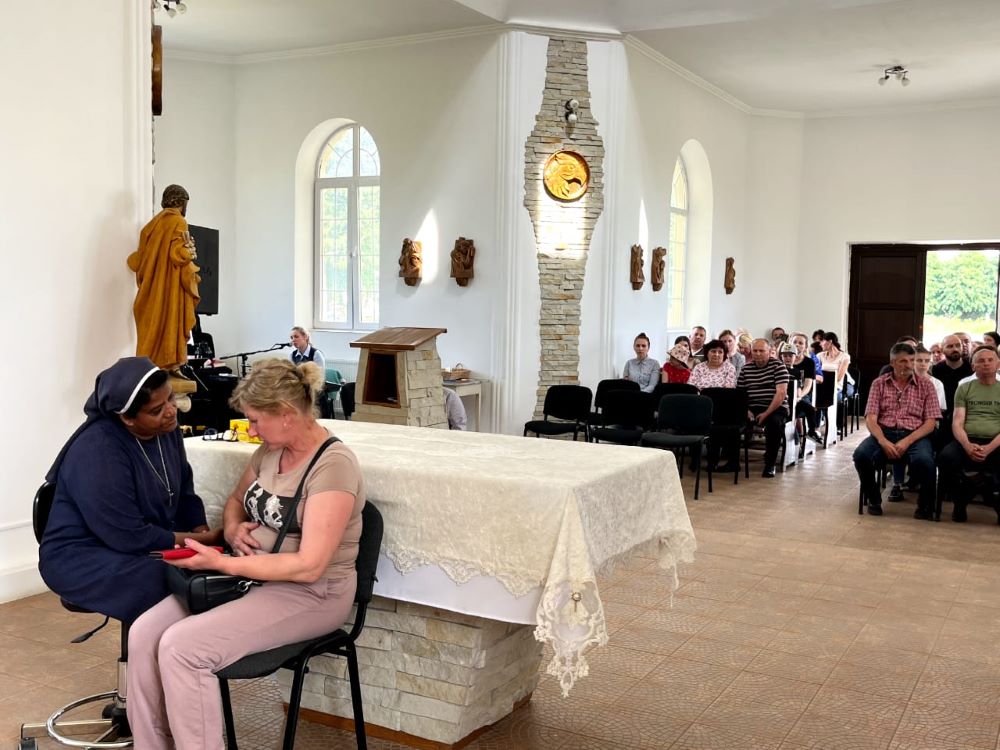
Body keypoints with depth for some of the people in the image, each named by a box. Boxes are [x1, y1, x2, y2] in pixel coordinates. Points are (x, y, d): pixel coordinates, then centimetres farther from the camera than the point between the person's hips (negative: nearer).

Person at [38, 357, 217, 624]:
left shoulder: (165, 428, -4)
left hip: (150, 540, 7)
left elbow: (184, 492, 8)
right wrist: (201, 540, -18)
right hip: (83, 557, -7)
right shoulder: (97, 453, -27)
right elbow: (129, 537, -26)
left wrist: (204, 535, -11)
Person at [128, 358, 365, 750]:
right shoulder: (270, 450, 6)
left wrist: (221, 563, -22)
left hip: (311, 594, -8)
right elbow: (236, 499, 25)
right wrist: (233, 528, 0)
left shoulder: (333, 465, -20)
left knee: (181, 646, -24)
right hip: (251, 576, 8)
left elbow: (309, 567, -25)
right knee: (144, 633, -12)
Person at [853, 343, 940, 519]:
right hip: (884, 432, 1)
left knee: (923, 460, -35)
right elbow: (870, 418, 1)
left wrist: (907, 441, -15)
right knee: (861, 454, -30)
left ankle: (926, 504, -5)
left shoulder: (925, 385, 8)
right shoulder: (879, 383, 10)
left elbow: (930, 423, 1)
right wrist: (883, 441, -19)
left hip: (915, 435, -1)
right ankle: (874, 499, -2)